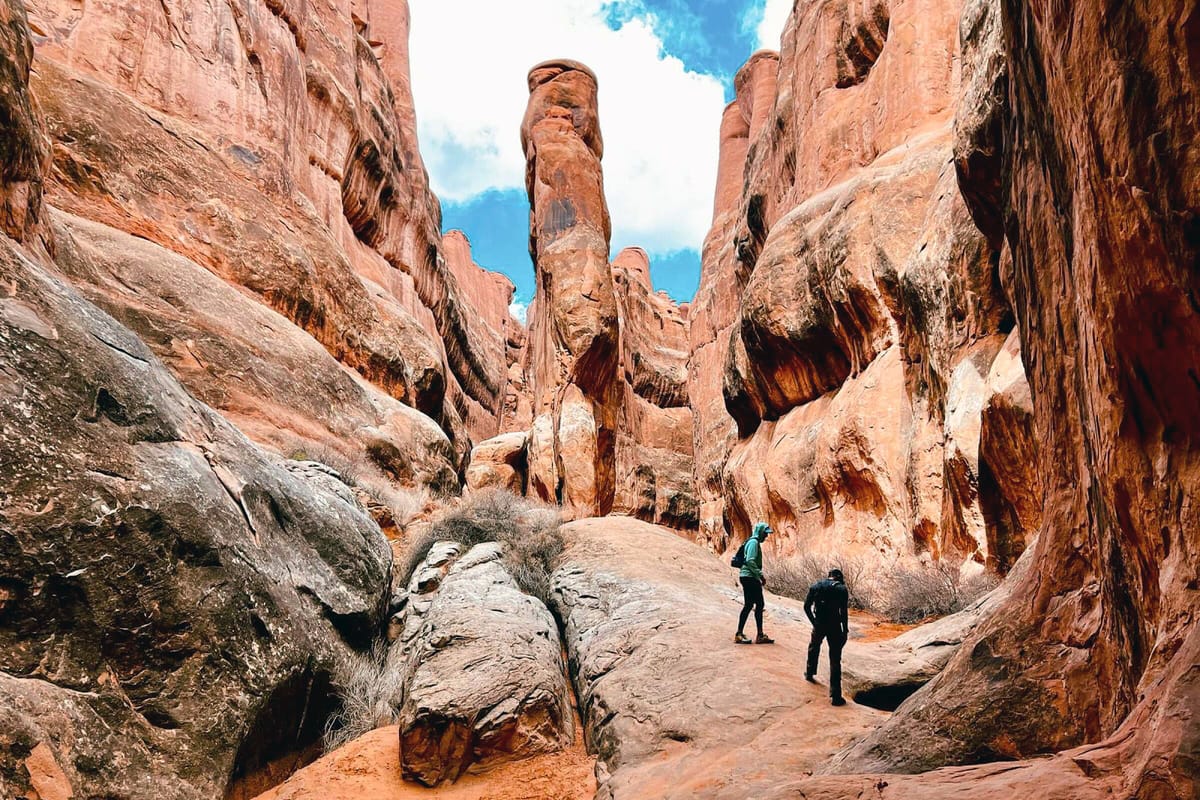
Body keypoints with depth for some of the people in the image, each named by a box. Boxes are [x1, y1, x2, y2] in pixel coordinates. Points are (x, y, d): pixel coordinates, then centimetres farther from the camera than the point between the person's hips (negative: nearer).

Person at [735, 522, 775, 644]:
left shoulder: (755, 542, 19)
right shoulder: (753, 542, -11)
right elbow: (750, 561, -22)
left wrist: (759, 576, 17)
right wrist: (760, 575, -19)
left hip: (752, 578, 10)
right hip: (749, 577, -10)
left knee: (759, 605, 10)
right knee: (748, 605, -8)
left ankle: (760, 635, 13)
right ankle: (739, 634, -4)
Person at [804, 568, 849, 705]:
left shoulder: (815, 586, 7)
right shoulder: (841, 589, -3)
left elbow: (807, 606, 4)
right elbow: (843, 612, -10)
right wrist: (845, 631, -3)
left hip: (819, 625, 3)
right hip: (834, 626, -3)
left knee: (813, 648, 33)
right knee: (835, 660, 0)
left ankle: (810, 673, 50)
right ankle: (835, 695, -3)